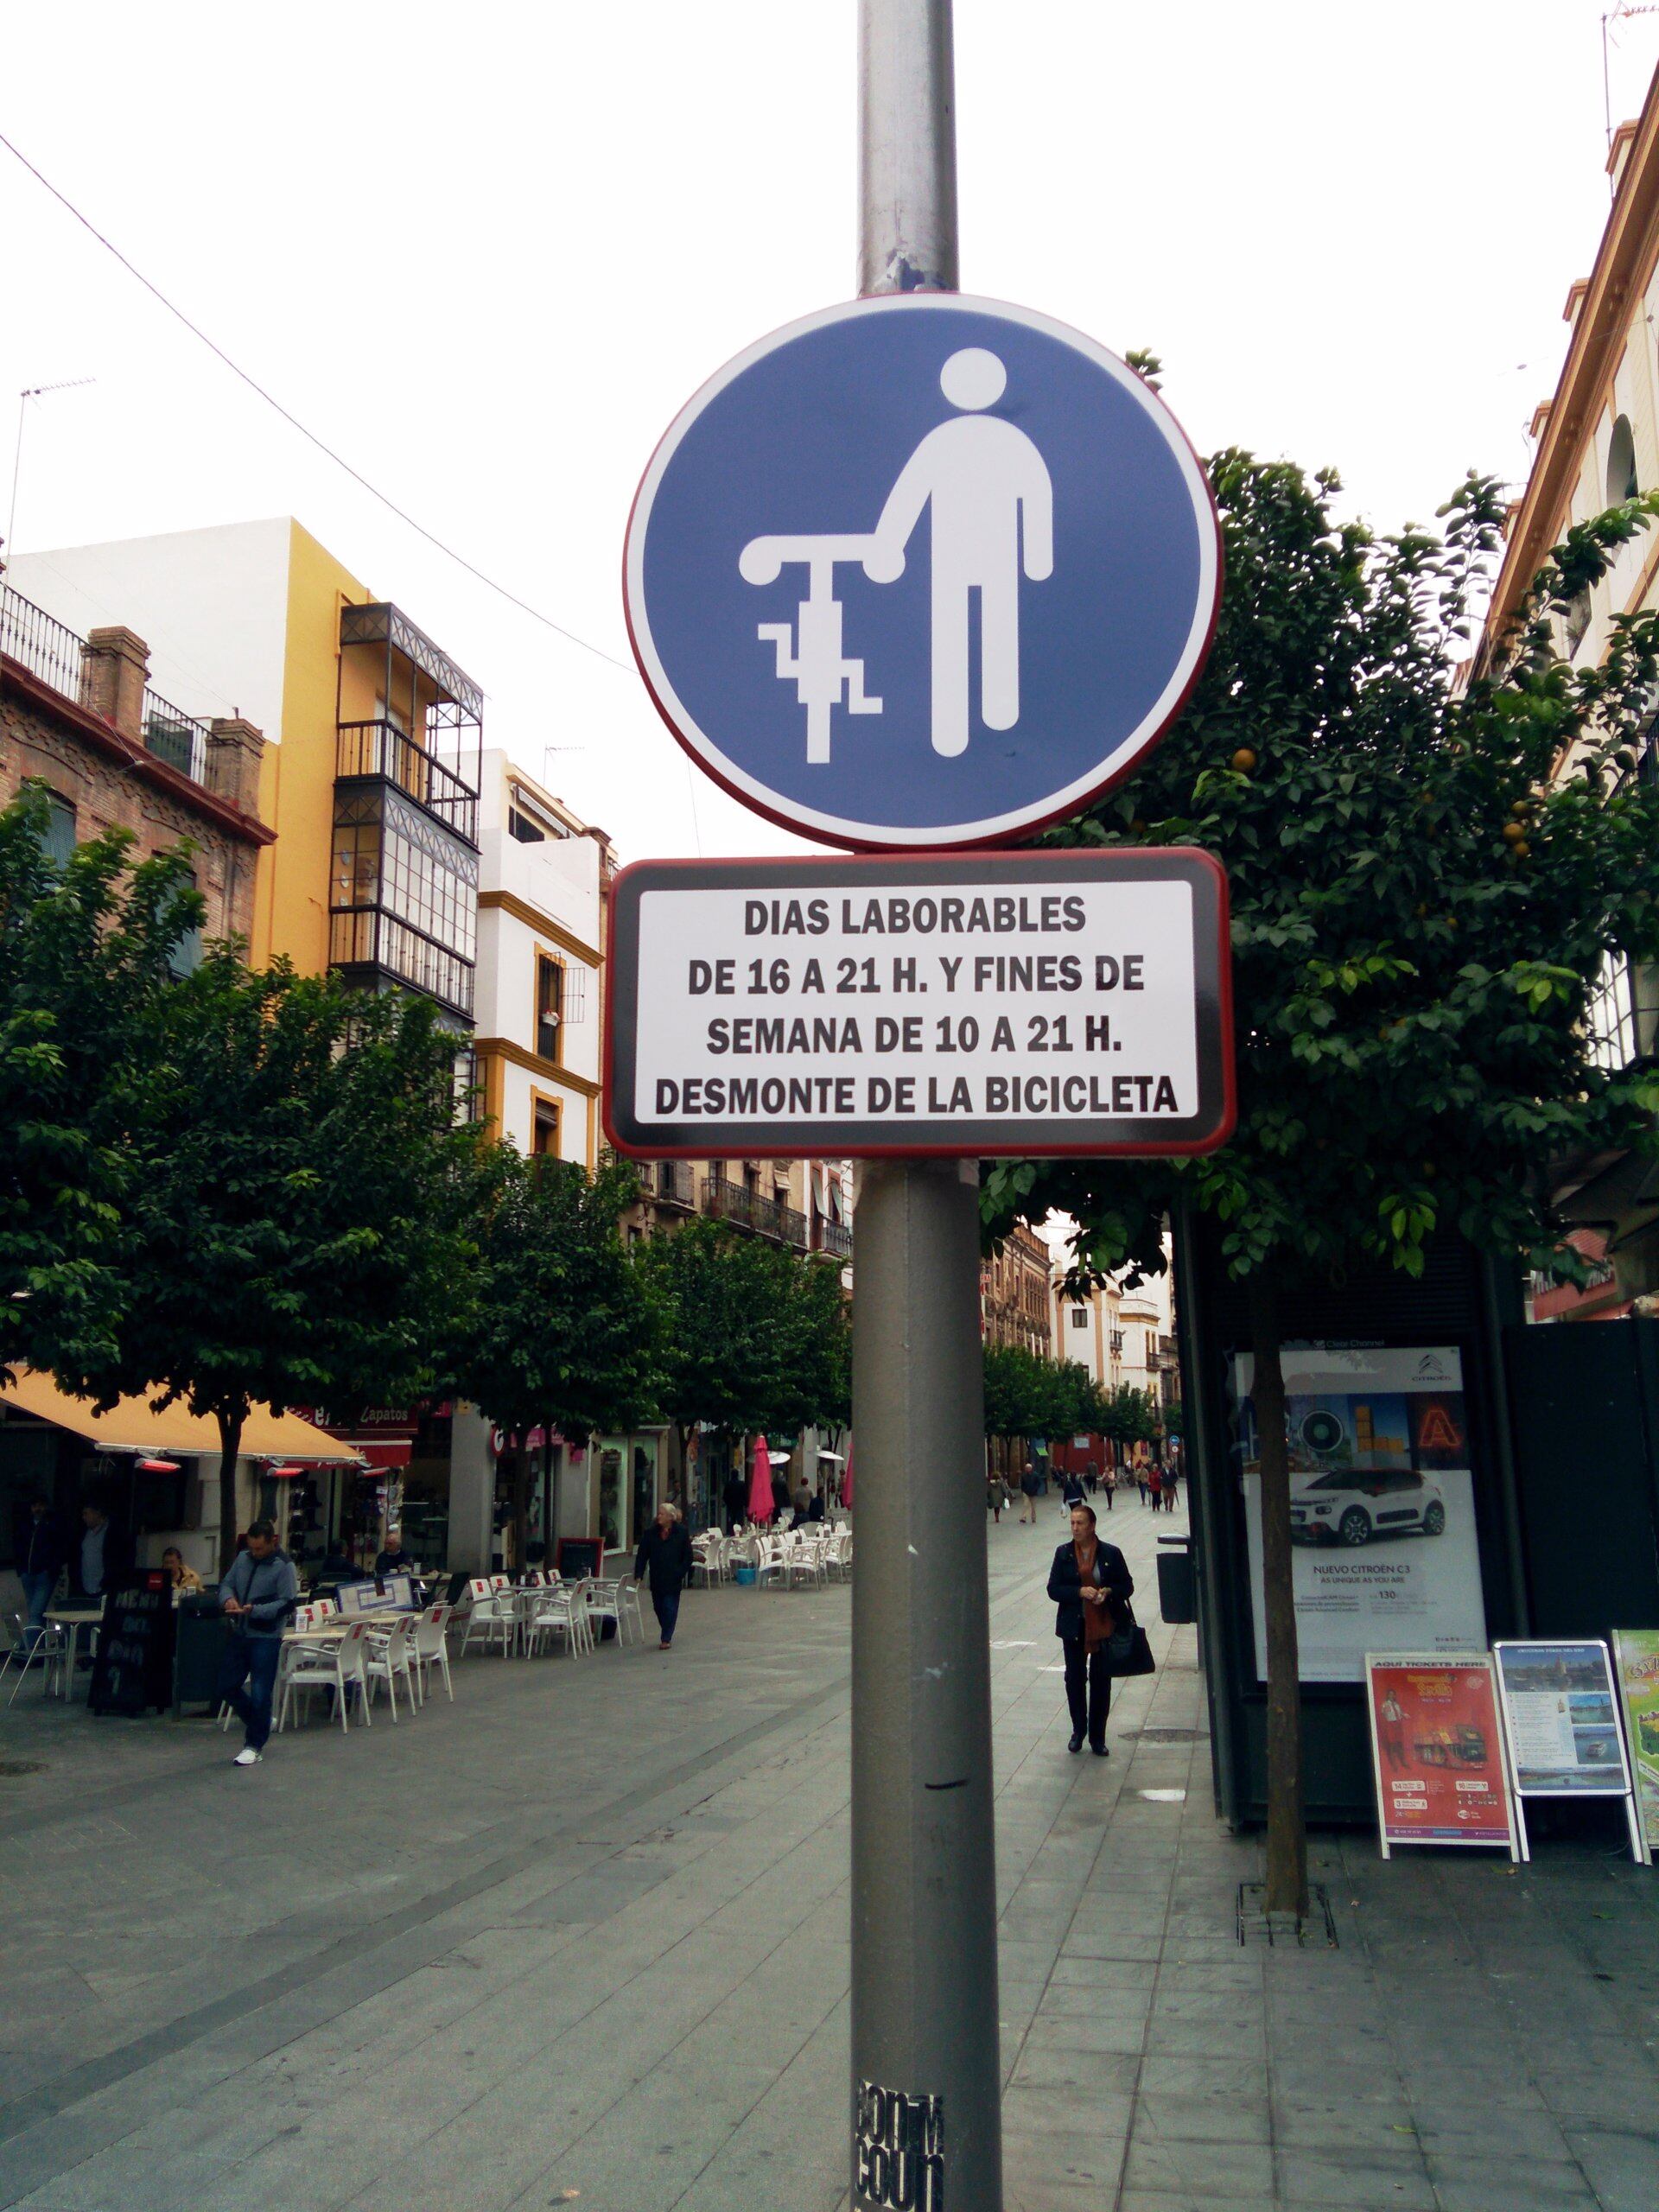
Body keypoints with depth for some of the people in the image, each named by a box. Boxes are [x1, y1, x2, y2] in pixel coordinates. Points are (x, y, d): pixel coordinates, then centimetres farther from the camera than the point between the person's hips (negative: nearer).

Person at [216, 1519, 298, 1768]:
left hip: (266, 1638, -7)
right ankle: (260, 1724, 34)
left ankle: (254, 1746, 13)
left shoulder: (284, 1567, -13)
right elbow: (227, 1584, 15)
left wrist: (253, 1610, -26)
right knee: (227, 1686, 13)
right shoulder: (242, 1558, 6)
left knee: (259, 1694, -2)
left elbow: (287, 1604, -16)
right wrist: (228, 1598, -9)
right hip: (239, 1633, 7)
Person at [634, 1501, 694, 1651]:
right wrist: (638, 1575, -6)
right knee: (658, 1607, 10)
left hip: (673, 1579, -3)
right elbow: (642, 1555, 2)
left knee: (670, 1608, -4)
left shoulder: (681, 1533, -4)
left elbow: (688, 1556, 0)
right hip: (656, 1579, 3)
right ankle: (667, 1635, 29)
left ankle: (666, 1639, 2)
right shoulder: (651, 1533, 1)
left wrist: (681, 1572, -9)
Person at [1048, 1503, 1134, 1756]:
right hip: (1074, 1627, 1)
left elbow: (1127, 1586, 3)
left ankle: (1097, 1737, 16)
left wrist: (1109, 1591, -17)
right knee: (1074, 1678, 9)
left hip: (1104, 1626, -1)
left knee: (1101, 1680, 4)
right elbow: (1053, 1589, -3)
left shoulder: (1111, 1553, -3)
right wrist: (1080, 1591, -18)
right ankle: (1078, 1730, 27)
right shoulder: (1064, 1553, 0)